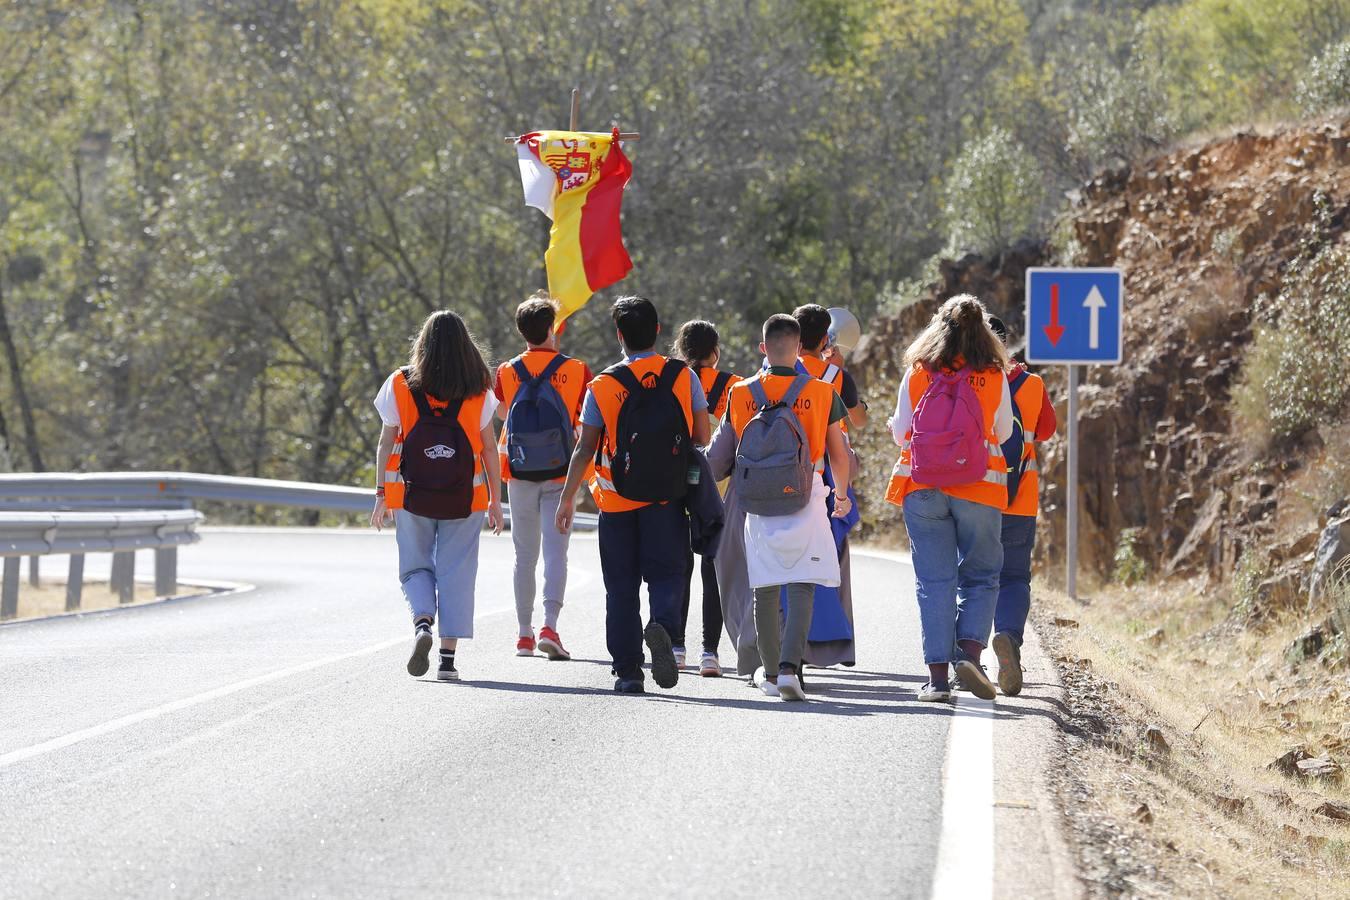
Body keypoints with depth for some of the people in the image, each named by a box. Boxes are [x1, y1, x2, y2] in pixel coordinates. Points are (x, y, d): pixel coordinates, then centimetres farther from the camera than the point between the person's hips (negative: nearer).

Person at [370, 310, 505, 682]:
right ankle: (448, 657, 2)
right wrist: (495, 500, 8)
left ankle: (422, 622, -15)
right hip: (464, 498, 0)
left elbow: (386, 443, -1)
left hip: (412, 497, 0)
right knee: (456, 572, 6)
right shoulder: (478, 390, 0)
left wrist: (381, 494, 5)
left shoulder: (400, 385, -1)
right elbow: (489, 448, 2)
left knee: (415, 567, 13)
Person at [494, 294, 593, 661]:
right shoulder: (576, 370, -4)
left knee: (525, 555, 10)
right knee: (555, 552, -5)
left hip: (520, 475, 2)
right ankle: (549, 627, -20)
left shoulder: (508, 372, 1)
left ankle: (525, 634, 12)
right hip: (560, 473, -2)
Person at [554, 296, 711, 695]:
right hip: (668, 498, 0)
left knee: (621, 587, 7)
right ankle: (662, 625, -26)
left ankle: (628, 669, 5)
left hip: (617, 499, 0)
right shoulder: (683, 377, -2)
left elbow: (584, 449, -3)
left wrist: (567, 498, 4)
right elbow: (702, 437, 1)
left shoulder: (602, 386, -4)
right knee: (665, 573, 5)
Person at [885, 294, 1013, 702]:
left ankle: (938, 674, 0)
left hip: (923, 491, 1)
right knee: (980, 577, 11)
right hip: (979, 491, -1)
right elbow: (1002, 433, 9)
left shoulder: (917, 373, -1)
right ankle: (970, 653, -9)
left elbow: (901, 435, 4)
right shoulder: (994, 377, -3)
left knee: (934, 580, 4)